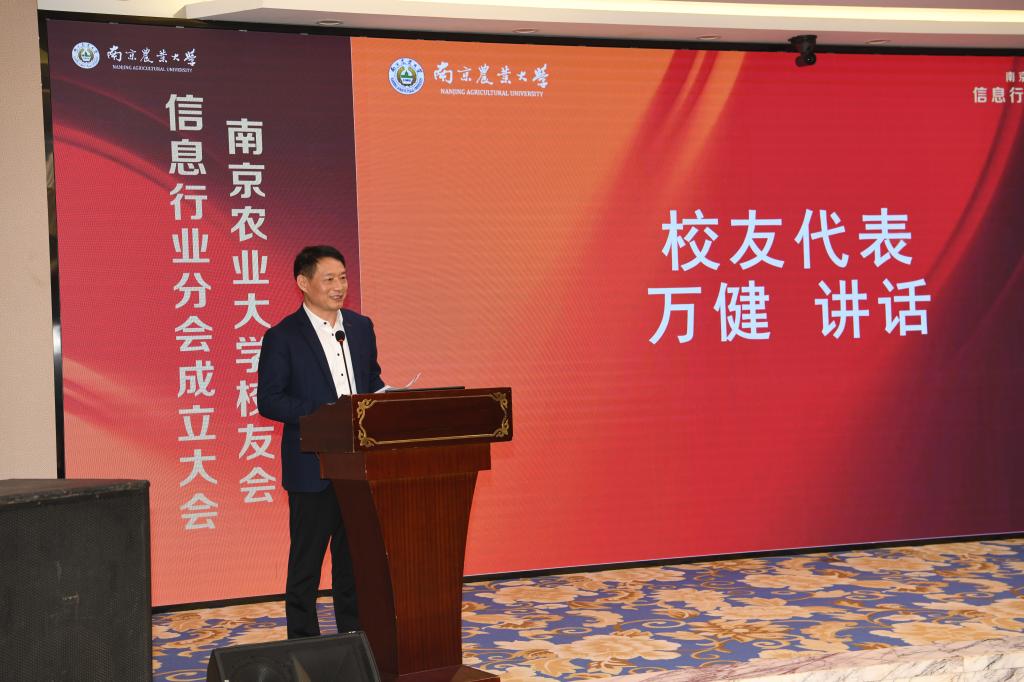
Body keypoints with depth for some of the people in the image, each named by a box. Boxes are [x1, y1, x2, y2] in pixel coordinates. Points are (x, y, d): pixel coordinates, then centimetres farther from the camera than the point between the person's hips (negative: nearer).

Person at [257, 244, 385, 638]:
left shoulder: (361, 327, 10)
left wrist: (381, 396, -6)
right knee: (307, 557, 4)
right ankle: (303, 639, 14)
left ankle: (353, 631, 25)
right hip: (312, 467, -5)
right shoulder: (282, 336, -8)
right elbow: (268, 400, -10)